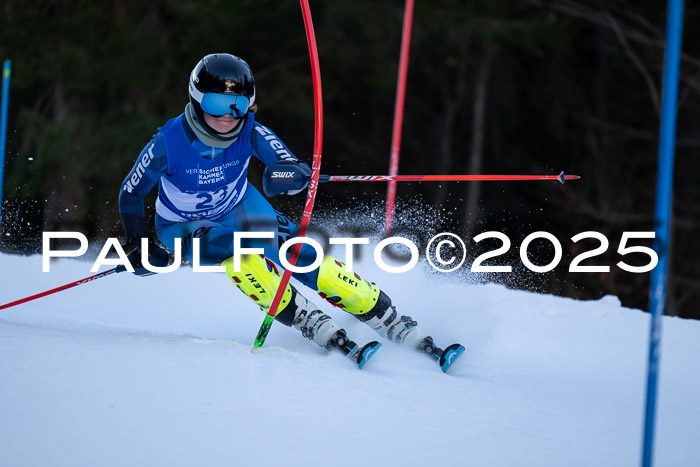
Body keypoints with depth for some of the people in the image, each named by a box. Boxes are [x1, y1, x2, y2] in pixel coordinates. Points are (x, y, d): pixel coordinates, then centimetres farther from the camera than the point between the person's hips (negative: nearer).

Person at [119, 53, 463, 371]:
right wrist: (140, 247, -18)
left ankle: (406, 332, -9)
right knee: (243, 256, -34)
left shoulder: (250, 132, -22)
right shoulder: (169, 142, -27)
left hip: (239, 210, 3)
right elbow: (131, 194, -12)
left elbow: (298, 170, -36)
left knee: (307, 258, -15)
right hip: (184, 226, -2)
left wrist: (290, 174, -59)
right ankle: (329, 337, -31)